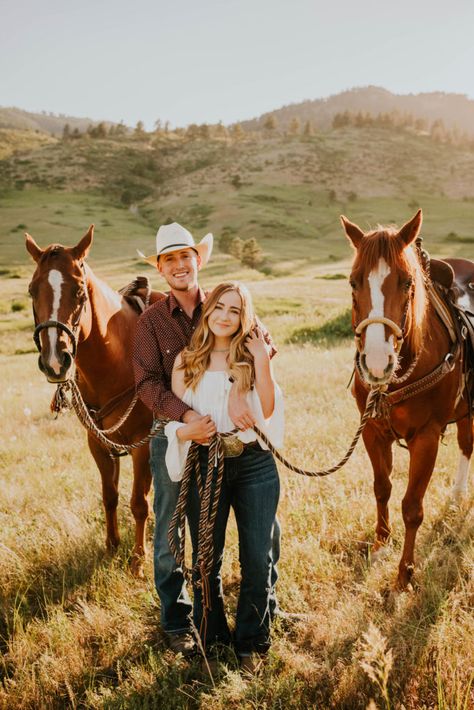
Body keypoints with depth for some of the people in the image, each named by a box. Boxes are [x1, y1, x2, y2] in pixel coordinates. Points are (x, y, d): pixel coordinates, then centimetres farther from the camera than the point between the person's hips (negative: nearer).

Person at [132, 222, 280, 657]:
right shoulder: (152, 321, -1)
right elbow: (147, 383, -12)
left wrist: (236, 391, -35)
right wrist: (187, 416, -29)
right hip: (175, 435, -1)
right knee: (171, 536, 9)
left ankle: (264, 604, 30)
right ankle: (176, 622, 28)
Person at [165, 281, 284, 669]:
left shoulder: (253, 356, 2)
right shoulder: (186, 361, 4)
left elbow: (267, 411, -10)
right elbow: (173, 417, 5)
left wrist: (262, 362, -18)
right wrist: (186, 430, -17)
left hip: (255, 465, 0)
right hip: (206, 466, 1)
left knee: (258, 559, 5)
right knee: (207, 560, 9)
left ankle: (250, 642, 24)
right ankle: (211, 639, 30)